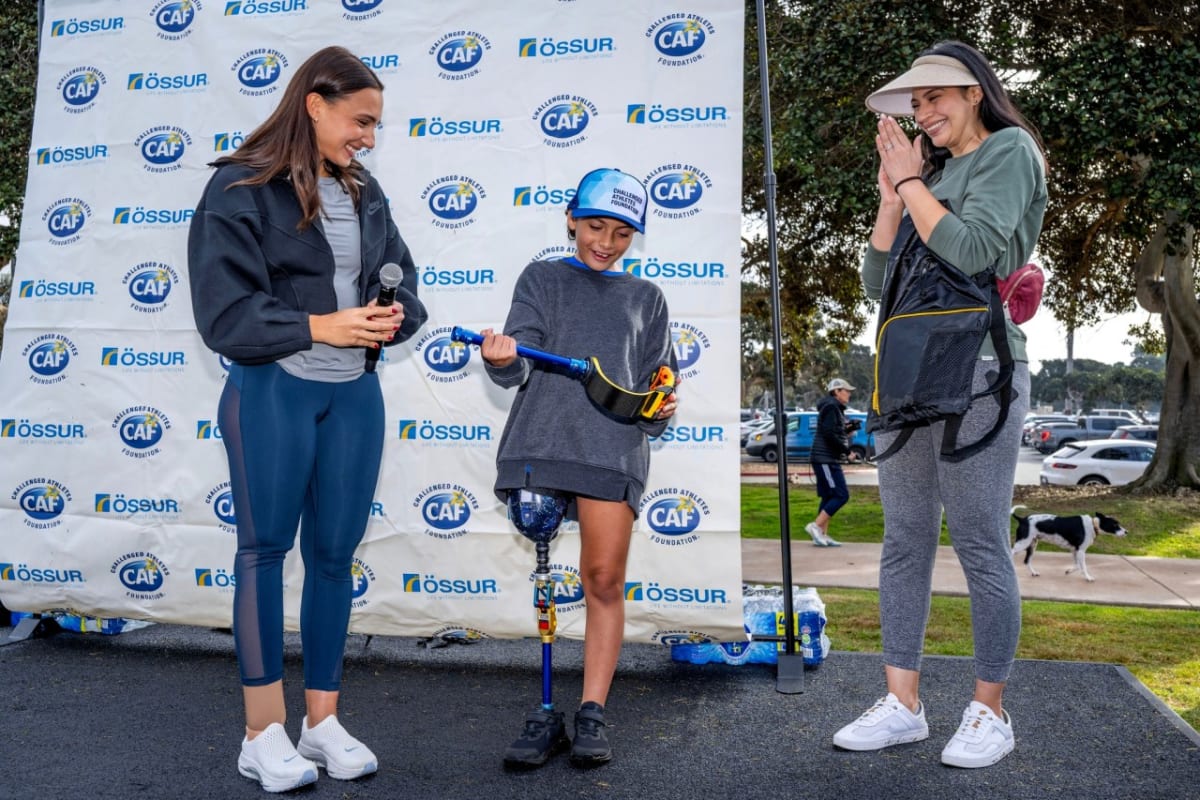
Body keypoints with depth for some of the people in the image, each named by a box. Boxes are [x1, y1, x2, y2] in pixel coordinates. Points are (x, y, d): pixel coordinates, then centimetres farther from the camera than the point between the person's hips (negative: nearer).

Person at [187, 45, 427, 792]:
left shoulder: (365, 192, 10)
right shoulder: (241, 189, -8)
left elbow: (403, 282, 12)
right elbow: (224, 311, -13)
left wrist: (393, 316, -10)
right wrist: (319, 327, -18)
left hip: (355, 395, 6)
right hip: (273, 393, -5)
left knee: (335, 552, 9)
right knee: (266, 549, 5)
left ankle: (323, 720, 21)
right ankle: (264, 732, 15)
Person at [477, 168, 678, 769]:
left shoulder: (646, 299, 22)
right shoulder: (542, 279, 17)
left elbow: (657, 382, 20)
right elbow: (517, 368, 1)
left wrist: (660, 412, -3)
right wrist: (502, 360, -22)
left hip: (613, 448, 1)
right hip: (538, 443, 0)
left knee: (604, 581, -3)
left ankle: (592, 715, 9)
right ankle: (544, 715, 10)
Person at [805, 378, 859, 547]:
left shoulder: (835, 408, 21)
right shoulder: (831, 406, -11)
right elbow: (829, 434, -20)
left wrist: (849, 429, 8)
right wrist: (847, 452, -16)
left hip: (830, 460, 10)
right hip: (825, 459, -10)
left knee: (829, 497, 9)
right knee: (841, 495, -12)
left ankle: (822, 535, 10)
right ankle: (816, 526, -11)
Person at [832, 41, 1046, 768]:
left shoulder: (1009, 152, 1)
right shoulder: (934, 172, 20)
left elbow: (970, 250, -17)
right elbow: (879, 282, 13)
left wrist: (910, 182, -4)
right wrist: (892, 197, 4)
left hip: (976, 372, -7)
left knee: (980, 545, -2)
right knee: (904, 543, 6)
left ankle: (991, 710, 11)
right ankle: (904, 705, 13)